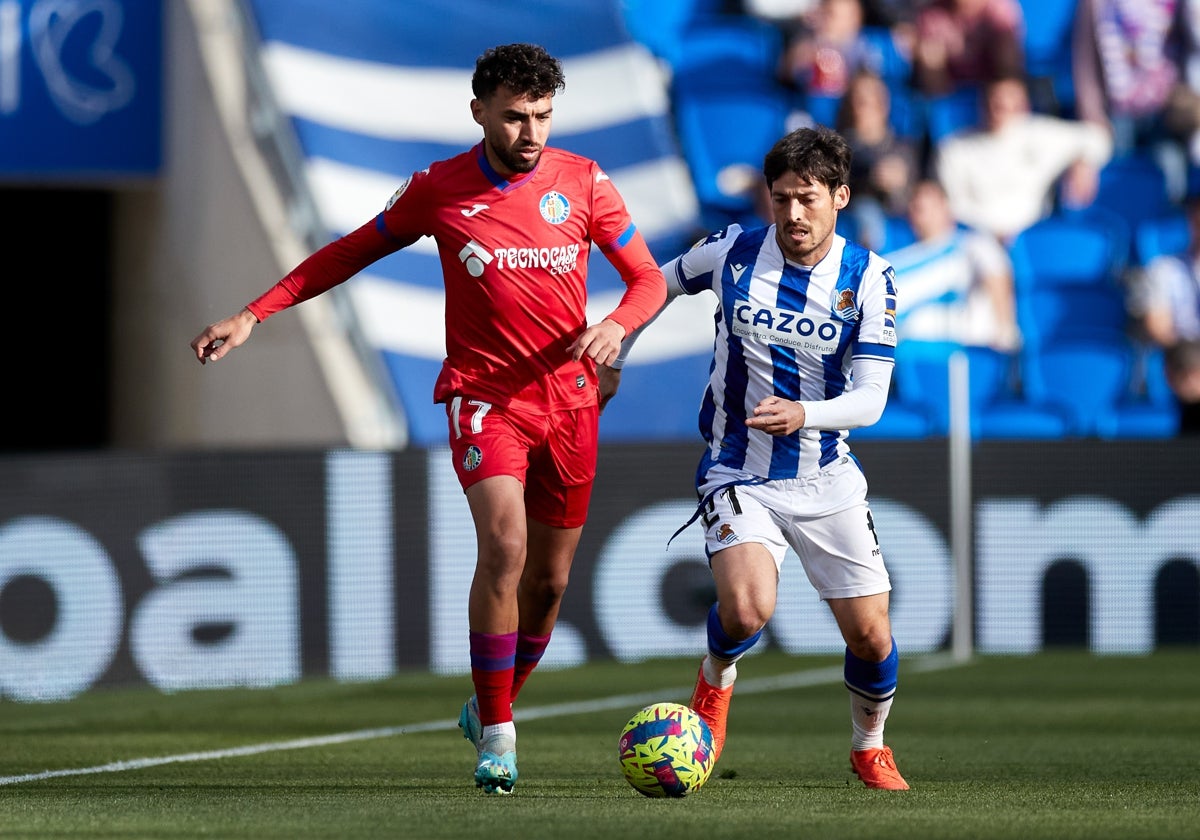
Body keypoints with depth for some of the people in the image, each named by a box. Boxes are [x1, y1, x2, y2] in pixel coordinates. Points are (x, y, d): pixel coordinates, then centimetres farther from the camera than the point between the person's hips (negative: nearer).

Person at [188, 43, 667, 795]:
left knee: (548, 580, 9)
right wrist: (253, 316, 4)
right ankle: (497, 736, -15)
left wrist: (617, 325, -19)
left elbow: (649, 280, 4)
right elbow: (352, 253, 9)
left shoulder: (584, 183, -2)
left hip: (570, 399, 3)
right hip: (484, 393, -3)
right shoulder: (439, 190, -4)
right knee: (504, 545, -24)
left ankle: (493, 708, 34)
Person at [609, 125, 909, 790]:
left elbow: (871, 398, -15)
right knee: (746, 609, -26)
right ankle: (716, 680, 11)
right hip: (738, 476, -2)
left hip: (828, 480, 2)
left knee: (870, 636, 0)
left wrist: (803, 415, -33)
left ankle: (868, 747, 31)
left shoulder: (868, 278, -9)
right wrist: (612, 358, 12)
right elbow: (657, 285, 13)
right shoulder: (732, 253, -9)